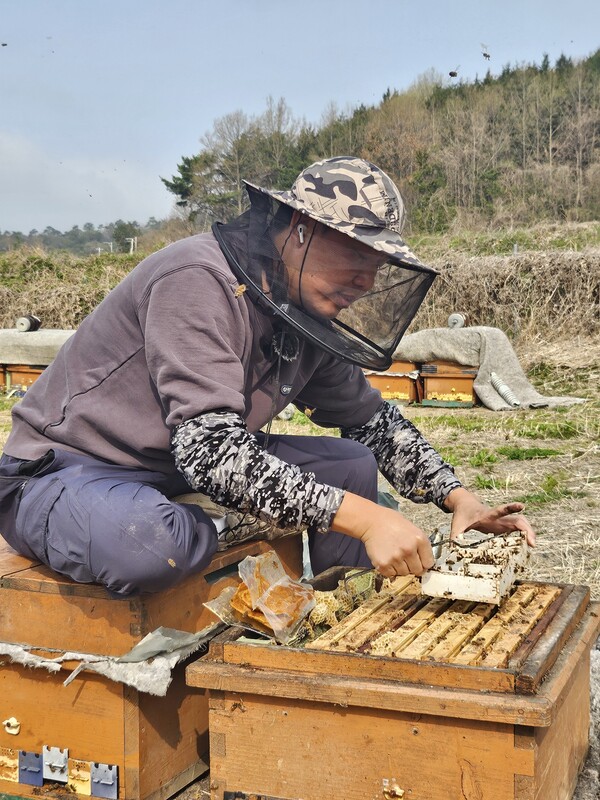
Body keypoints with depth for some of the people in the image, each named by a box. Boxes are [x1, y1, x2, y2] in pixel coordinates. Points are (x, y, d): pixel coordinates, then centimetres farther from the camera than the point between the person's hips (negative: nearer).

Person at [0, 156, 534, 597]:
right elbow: (210, 449, -34)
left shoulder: (307, 317, 1)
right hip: (64, 473, -8)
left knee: (352, 463, -1)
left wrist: (459, 498, -2)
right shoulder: (201, 280, -26)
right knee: (151, 546, -41)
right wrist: (363, 518, -35)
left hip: (191, 471, 8)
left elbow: (373, 419, 12)